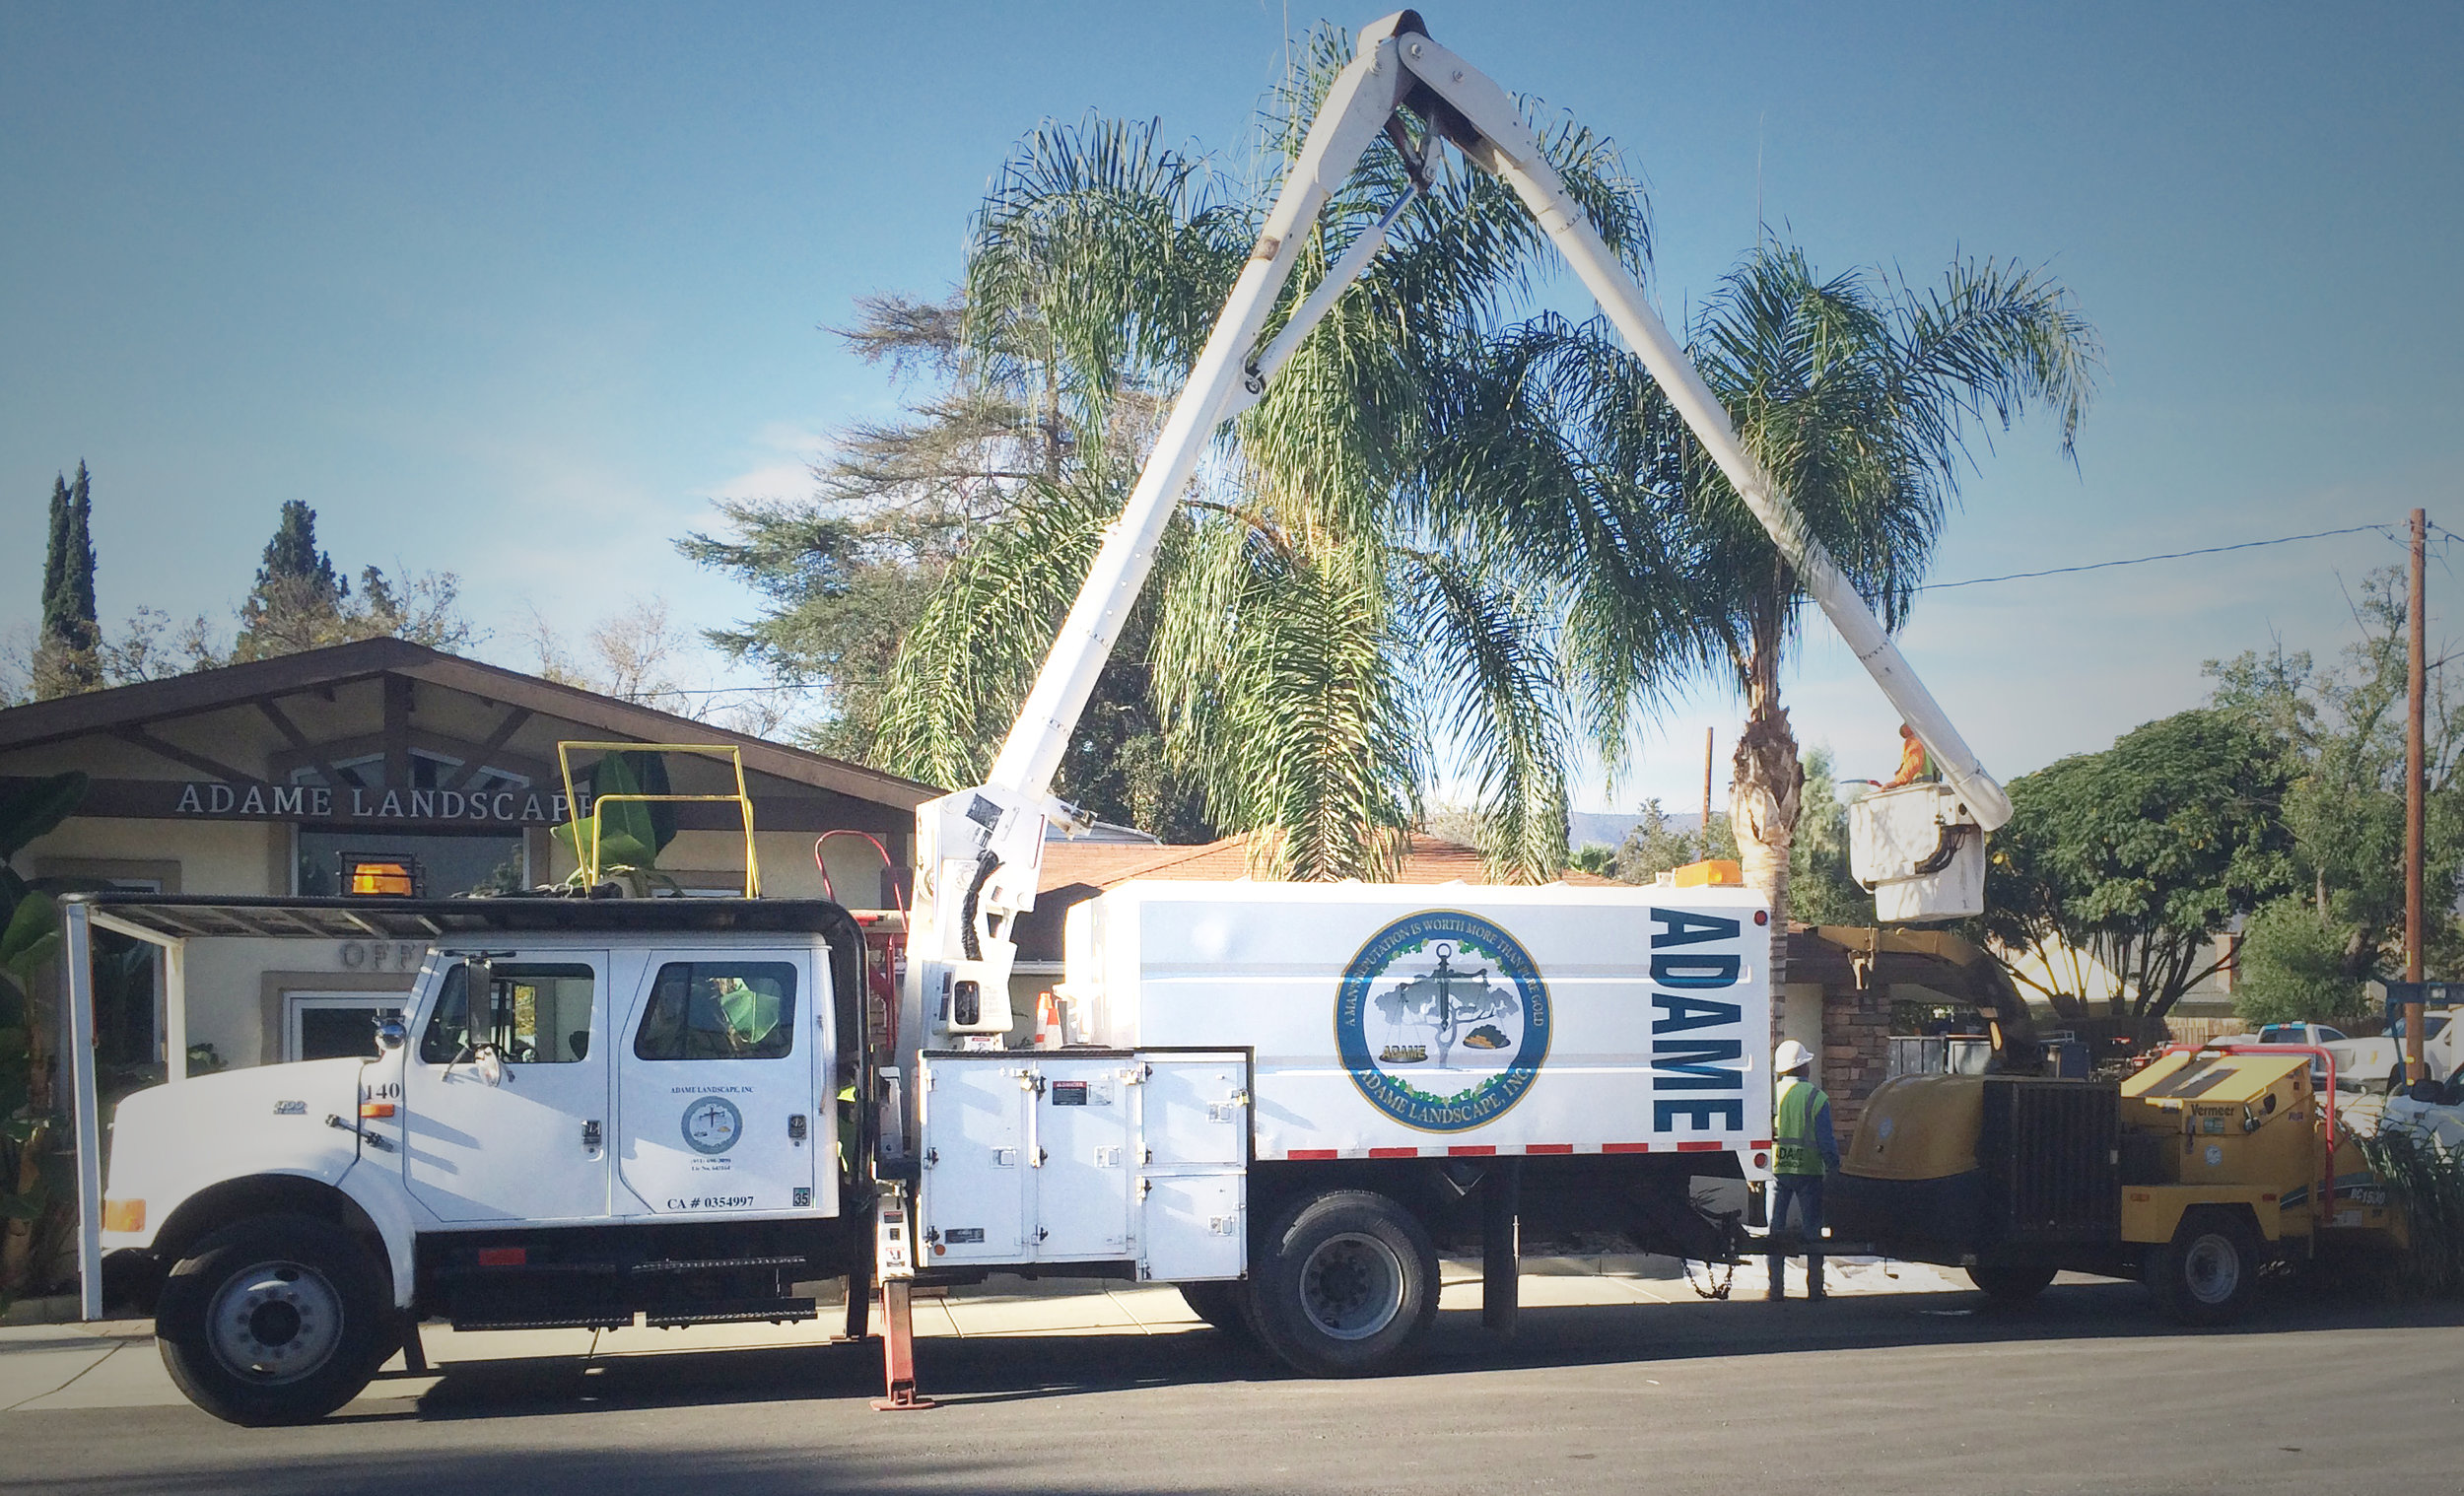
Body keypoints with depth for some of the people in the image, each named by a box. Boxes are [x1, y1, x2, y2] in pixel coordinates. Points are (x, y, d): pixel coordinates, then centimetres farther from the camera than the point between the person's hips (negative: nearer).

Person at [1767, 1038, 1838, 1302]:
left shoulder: (1770, 1094, 1)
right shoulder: (1816, 1097, -6)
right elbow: (1826, 1142, -6)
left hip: (1777, 1171, 2)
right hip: (1809, 1172, -2)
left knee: (1775, 1230, 7)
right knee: (1812, 1231, 7)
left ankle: (1775, 1288, 5)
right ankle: (1814, 1287, 7)